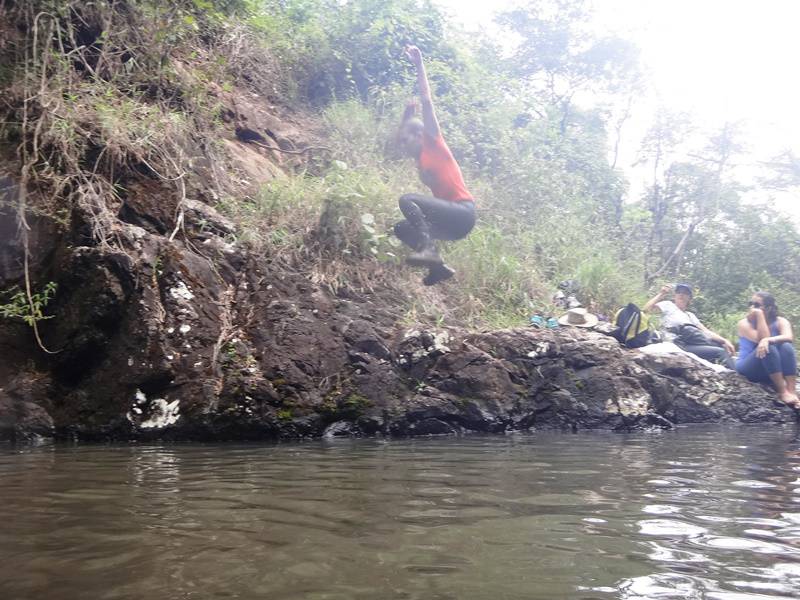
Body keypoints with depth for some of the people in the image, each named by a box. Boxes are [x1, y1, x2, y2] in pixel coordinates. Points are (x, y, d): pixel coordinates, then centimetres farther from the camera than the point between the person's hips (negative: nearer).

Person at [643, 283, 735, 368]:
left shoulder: (690, 315, 32)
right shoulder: (668, 305, 16)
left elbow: (705, 331, 19)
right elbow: (645, 309, -1)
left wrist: (724, 340, 5)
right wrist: (661, 294, 1)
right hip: (680, 345, -7)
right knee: (721, 352, -23)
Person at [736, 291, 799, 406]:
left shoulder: (780, 322, -1)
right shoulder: (744, 323, -6)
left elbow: (789, 338, -23)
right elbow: (761, 339, -23)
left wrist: (768, 340, -40)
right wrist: (759, 315, -21)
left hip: (776, 370, 3)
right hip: (748, 369, -2)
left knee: (786, 346, -26)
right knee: (768, 348, -31)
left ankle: (792, 392, -38)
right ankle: (783, 392, -35)